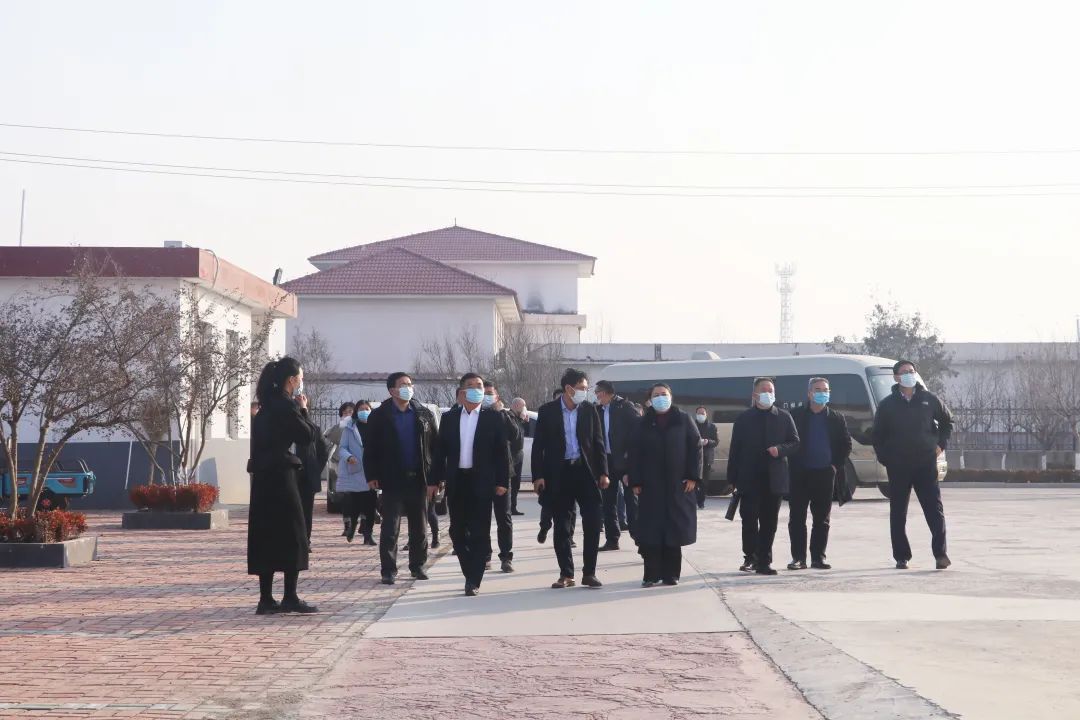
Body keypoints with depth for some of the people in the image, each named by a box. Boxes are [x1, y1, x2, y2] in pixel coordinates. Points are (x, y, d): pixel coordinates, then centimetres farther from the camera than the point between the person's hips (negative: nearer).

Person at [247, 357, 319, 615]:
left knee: (266, 535, 9)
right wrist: (303, 410, 5)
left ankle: (266, 599, 10)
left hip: (263, 477, 9)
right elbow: (307, 435, -8)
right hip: (281, 476, -9)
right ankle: (290, 598, -1)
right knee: (292, 535, -2)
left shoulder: (268, 404, 15)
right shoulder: (285, 405, -12)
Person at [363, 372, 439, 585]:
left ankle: (418, 566, 20)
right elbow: (370, 449, 0)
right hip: (392, 480, -3)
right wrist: (371, 476, -8)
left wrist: (434, 479, -1)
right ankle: (389, 570, 2)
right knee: (390, 528, -2)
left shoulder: (424, 415, 6)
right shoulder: (379, 416, 0)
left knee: (419, 527, 9)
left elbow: (434, 448, 5)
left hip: (418, 479, 3)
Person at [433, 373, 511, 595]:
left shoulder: (493, 417, 1)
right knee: (457, 531, 7)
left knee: (479, 532, -2)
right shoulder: (449, 418, 9)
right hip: (456, 481, 3)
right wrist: (436, 479, 4)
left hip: (481, 482, -3)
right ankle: (471, 573, 22)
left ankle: (474, 580, 2)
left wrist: (502, 482, -6)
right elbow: (440, 450, 10)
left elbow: (502, 451, 0)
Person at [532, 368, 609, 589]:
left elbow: (598, 442, 6)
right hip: (559, 473, -1)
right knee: (562, 526, 4)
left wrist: (603, 472, 0)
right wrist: (538, 475, -6)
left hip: (586, 471, 1)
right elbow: (538, 445, 0)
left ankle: (589, 572, 4)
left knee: (593, 522, -4)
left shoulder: (589, 409, 4)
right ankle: (566, 574, 13)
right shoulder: (548, 411, -1)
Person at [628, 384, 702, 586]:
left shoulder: (683, 421, 4)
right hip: (651, 487, 1)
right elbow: (634, 454, 6)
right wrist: (635, 482, -2)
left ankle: (670, 573, 9)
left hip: (678, 486, -1)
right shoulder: (643, 425, 8)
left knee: (674, 530, 2)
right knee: (651, 532, -4)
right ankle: (651, 574, 0)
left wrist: (693, 476, -6)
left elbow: (696, 448, 1)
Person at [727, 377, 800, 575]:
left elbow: (795, 444, 9)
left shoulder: (783, 417, 8)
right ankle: (750, 557, 12)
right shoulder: (744, 418, 5)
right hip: (749, 479, -1)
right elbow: (735, 449, 3)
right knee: (749, 520, -2)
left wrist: (780, 450, -13)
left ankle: (763, 561, 10)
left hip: (773, 480, 1)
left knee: (769, 522, 4)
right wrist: (733, 478, -3)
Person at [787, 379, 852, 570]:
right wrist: (792, 465, -4)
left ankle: (818, 557, 10)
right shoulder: (796, 416, 1)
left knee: (822, 520, 5)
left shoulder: (836, 418, 7)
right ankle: (798, 558, 4)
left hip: (824, 474, 1)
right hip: (799, 474, -1)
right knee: (797, 518, -1)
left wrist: (836, 465, 2)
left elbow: (846, 444, 12)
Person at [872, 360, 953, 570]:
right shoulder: (888, 405, 3)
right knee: (898, 513, 4)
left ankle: (940, 553, -5)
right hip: (897, 467, 0)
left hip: (926, 464, 0)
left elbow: (947, 421, 18)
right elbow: (878, 434, 10)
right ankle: (901, 557, 12)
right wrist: (884, 458, 2)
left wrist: (941, 444, 8)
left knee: (935, 509, -6)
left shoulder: (929, 400, 4)